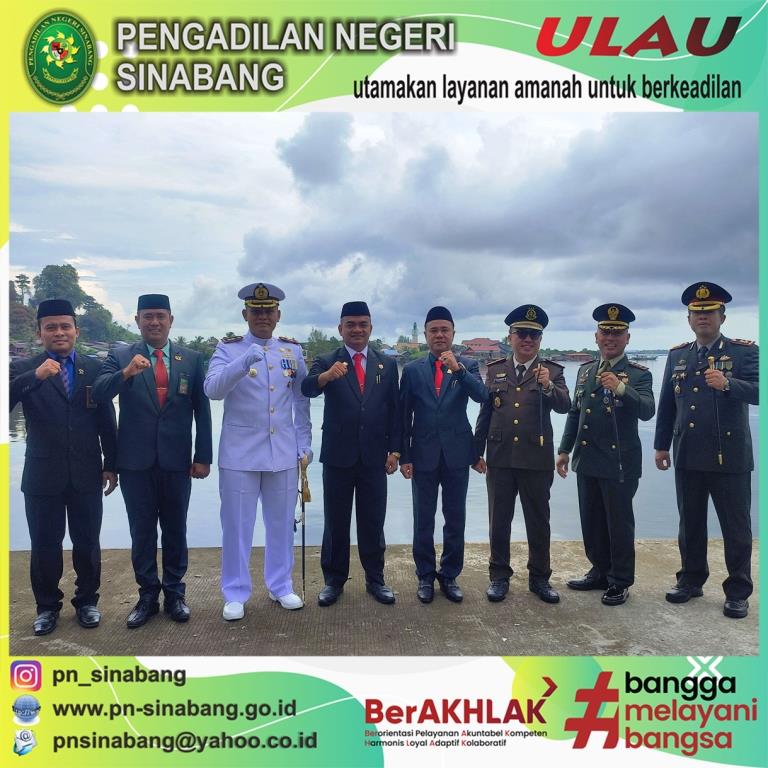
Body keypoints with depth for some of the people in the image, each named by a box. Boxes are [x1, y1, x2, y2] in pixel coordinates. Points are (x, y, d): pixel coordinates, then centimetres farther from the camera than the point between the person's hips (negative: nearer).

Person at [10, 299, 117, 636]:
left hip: (87, 474, 1)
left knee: (87, 543, 11)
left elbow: (107, 421, 4)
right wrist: (35, 376, -29)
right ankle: (47, 606, 30)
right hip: (42, 475, -1)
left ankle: (87, 601, 30)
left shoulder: (94, 368, 3)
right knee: (45, 545, 10)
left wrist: (110, 464, 3)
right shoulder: (23, 369, 0)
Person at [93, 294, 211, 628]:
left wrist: (203, 456, -2)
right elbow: (98, 394, -12)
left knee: (175, 529, 11)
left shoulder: (192, 359, 2)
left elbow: (202, 411, 2)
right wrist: (126, 373, -31)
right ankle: (147, 594, 24)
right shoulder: (119, 357, 1)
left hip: (176, 460, 0)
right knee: (141, 531, 10)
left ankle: (175, 592, 25)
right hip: (136, 461, 0)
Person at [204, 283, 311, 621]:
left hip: (284, 452, 3)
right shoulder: (228, 349, -2)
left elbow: (301, 401, 11)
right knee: (236, 525, 5)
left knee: (281, 523, 12)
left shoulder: (293, 350, 7)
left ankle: (281, 586, 28)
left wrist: (304, 443, 6)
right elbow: (213, 389, -19)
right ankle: (235, 593, 20)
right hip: (240, 453, -3)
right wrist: (244, 361, -33)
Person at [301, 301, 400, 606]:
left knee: (373, 521, 10)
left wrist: (394, 449, 0)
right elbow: (307, 389, -21)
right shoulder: (326, 362, -1)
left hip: (374, 456, 2)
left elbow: (394, 410, 7)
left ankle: (375, 579, 23)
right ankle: (333, 580, 22)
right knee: (335, 521, 8)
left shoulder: (387, 365, 6)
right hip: (338, 455, -1)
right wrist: (326, 376, -42)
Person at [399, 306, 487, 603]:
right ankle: (425, 577, 23)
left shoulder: (468, 365, 4)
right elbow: (404, 417, 3)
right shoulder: (412, 370, 4)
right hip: (423, 455, 0)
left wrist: (457, 368, -26)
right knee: (423, 520, 8)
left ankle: (449, 575, 24)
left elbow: (481, 396, -15)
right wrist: (403, 456, -1)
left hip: (457, 454, 0)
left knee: (456, 519, 8)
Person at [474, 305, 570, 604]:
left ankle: (539, 577, 24)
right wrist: (477, 452, 10)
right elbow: (485, 413, 10)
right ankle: (499, 576, 23)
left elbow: (564, 406, -13)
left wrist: (548, 387, -32)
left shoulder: (551, 371, 1)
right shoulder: (495, 369, 7)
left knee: (538, 521, 9)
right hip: (500, 458, 2)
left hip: (537, 459, -1)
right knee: (499, 520, 9)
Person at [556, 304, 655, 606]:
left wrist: (620, 388, -35)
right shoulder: (585, 370, 11)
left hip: (620, 463, -5)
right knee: (591, 522, 14)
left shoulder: (638, 374, -5)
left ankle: (620, 582, 21)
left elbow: (647, 411, -21)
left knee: (619, 523, 6)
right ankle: (600, 572, 31)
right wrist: (564, 450, 11)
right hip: (587, 461, 5)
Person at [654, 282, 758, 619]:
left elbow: (756, 391, -16)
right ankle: (691, 580, 28)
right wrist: (661, 445, 9)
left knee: (736, 527, 6)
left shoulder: (744, 351, -2)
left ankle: (737, 591, 20)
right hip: (688, 457, 4)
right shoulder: (677, 355, 9)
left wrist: (727, 383, -35)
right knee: (690, 524, 13)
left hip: (730, 456, -3)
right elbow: (666, 404, 11)